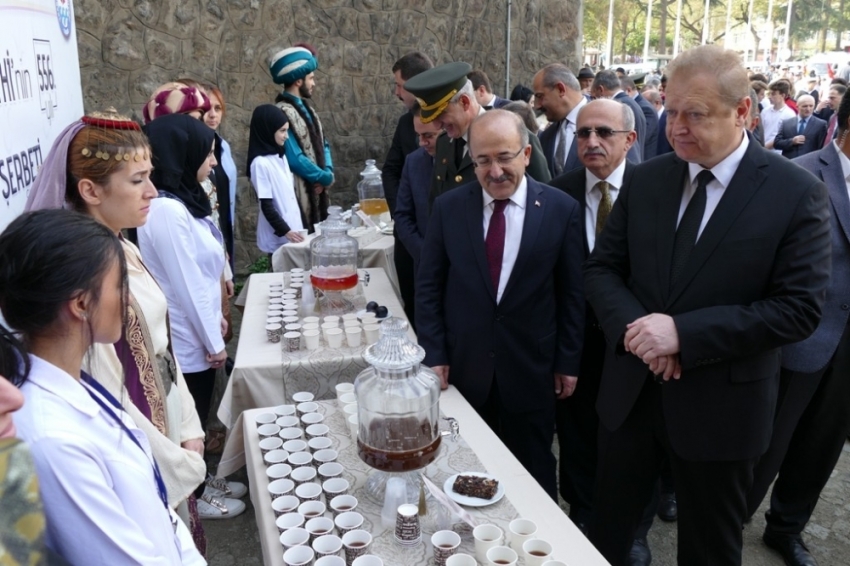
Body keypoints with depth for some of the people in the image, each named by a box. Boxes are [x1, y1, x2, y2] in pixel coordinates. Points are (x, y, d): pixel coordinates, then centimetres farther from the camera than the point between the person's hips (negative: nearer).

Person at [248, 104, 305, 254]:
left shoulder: (280, 156, 9)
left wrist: (302, 224, 15)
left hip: (294, 229, 8)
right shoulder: (260, 163, -15)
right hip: (279, 237, -8)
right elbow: (266, 206, -16)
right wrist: (285, 231, -18)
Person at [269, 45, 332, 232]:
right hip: (299, 197, -9)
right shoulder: (283, 113, -17)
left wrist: (328, 172, -3)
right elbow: (295, 159, -22)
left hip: (316, 193, 9)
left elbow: (322, 144, 16)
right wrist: (326, 177, -10)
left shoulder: (306, 108, 12)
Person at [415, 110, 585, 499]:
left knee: (533, 475, 16)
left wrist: (568, 362, 1)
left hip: (531, 369, -1)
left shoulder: (561, 209, -6)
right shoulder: (448, 208, -3)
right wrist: (434, 354, -3)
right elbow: (429, 287, 2)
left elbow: (571, 292, -1)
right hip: (463, 368, 1)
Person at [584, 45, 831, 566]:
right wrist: (632, 327, -17)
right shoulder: (647, 179, 1)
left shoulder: (798, 193, -11)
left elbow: (799, 308, -16)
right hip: (631, 391, 3)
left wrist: (683, 332, -24)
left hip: (721, 407, -3)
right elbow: (602, 268, 3)